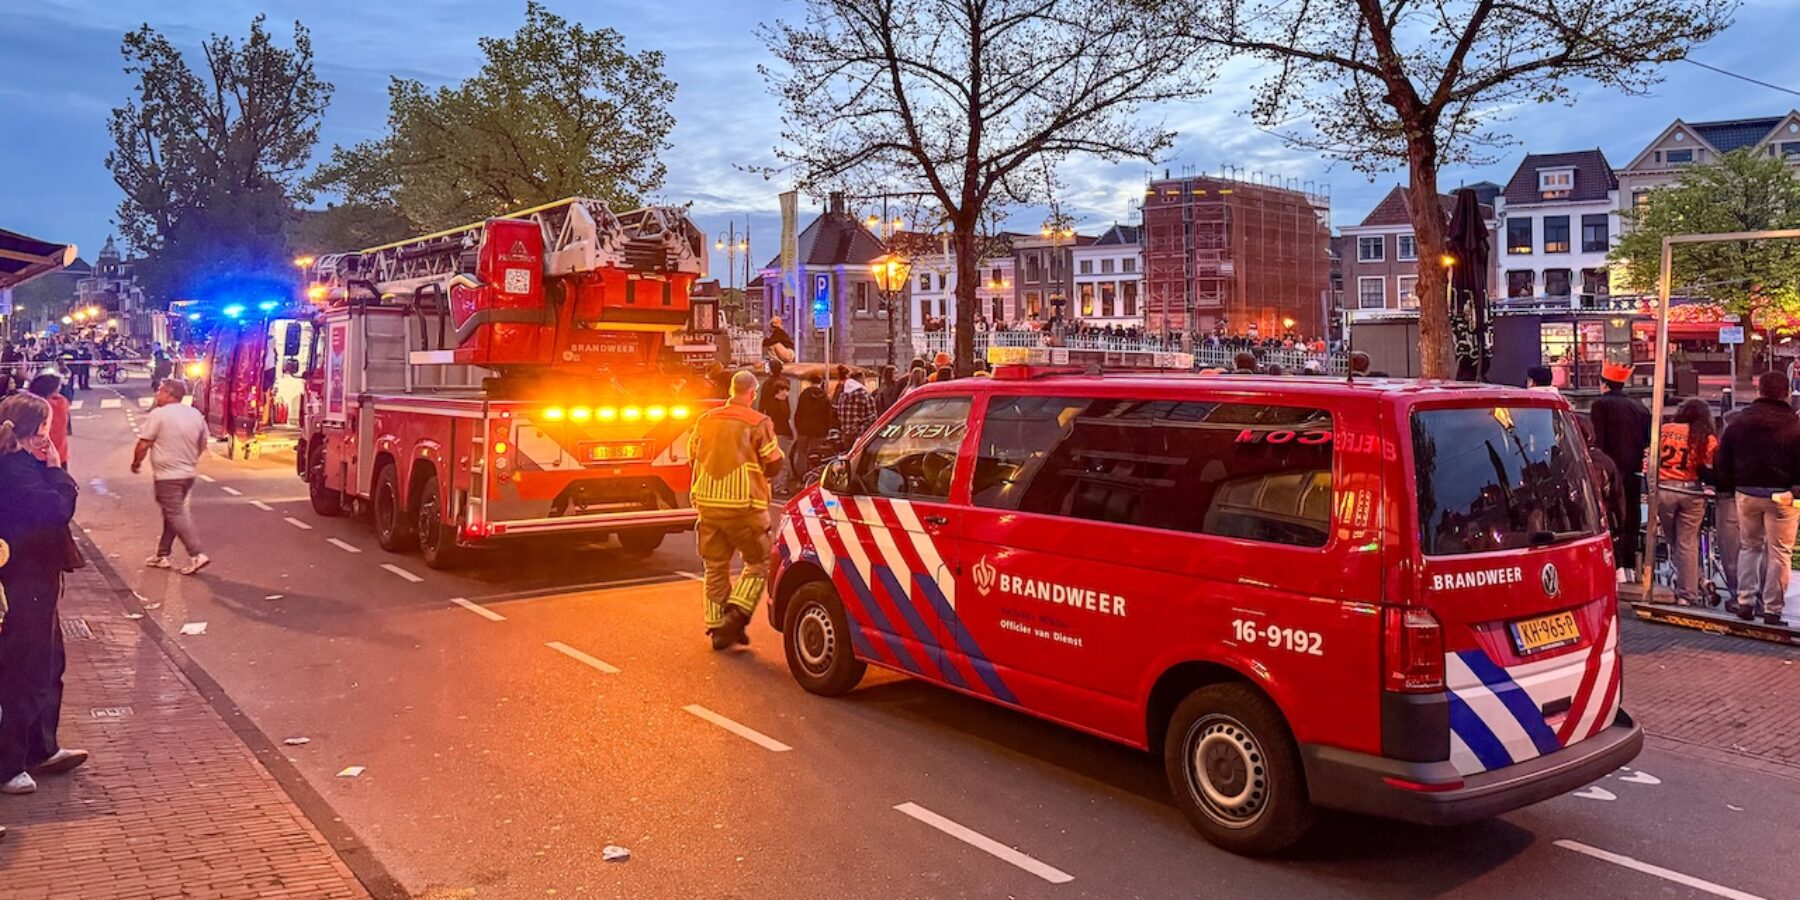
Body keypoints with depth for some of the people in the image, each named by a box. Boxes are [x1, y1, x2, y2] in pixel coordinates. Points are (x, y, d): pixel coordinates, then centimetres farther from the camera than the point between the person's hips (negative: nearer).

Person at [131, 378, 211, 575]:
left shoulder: (159, 414, -14)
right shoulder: (196, 414, 6)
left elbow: (143, 445, -12)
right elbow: (202, 445, 14)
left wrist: (136, 463, 4)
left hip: (167, 475, -7)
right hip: (189, 473, 7)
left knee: (175, 515, -4)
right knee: (172, 513, 16)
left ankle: (197, 555, -13)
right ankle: (162, 555, 22)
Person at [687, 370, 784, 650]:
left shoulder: (705, 421, 7)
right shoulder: (759, 423, -8)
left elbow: (693, 456, 14)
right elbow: (774, 465, -5)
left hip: (707, 502, 5)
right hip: (744, 504, -5)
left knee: (715, 567, 14)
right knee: (758, 563, 9)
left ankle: (717, 626, 16)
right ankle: (736, 614, -6)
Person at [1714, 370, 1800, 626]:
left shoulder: (1738, 421, 2)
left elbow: (1724, 461, 6)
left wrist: (1728, 488, 16)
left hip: (1747, 492, 3)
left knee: (1749, 547, 16)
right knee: (1779, 552, 4)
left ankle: (1745, 602, 15)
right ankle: (1772, 609, 5)